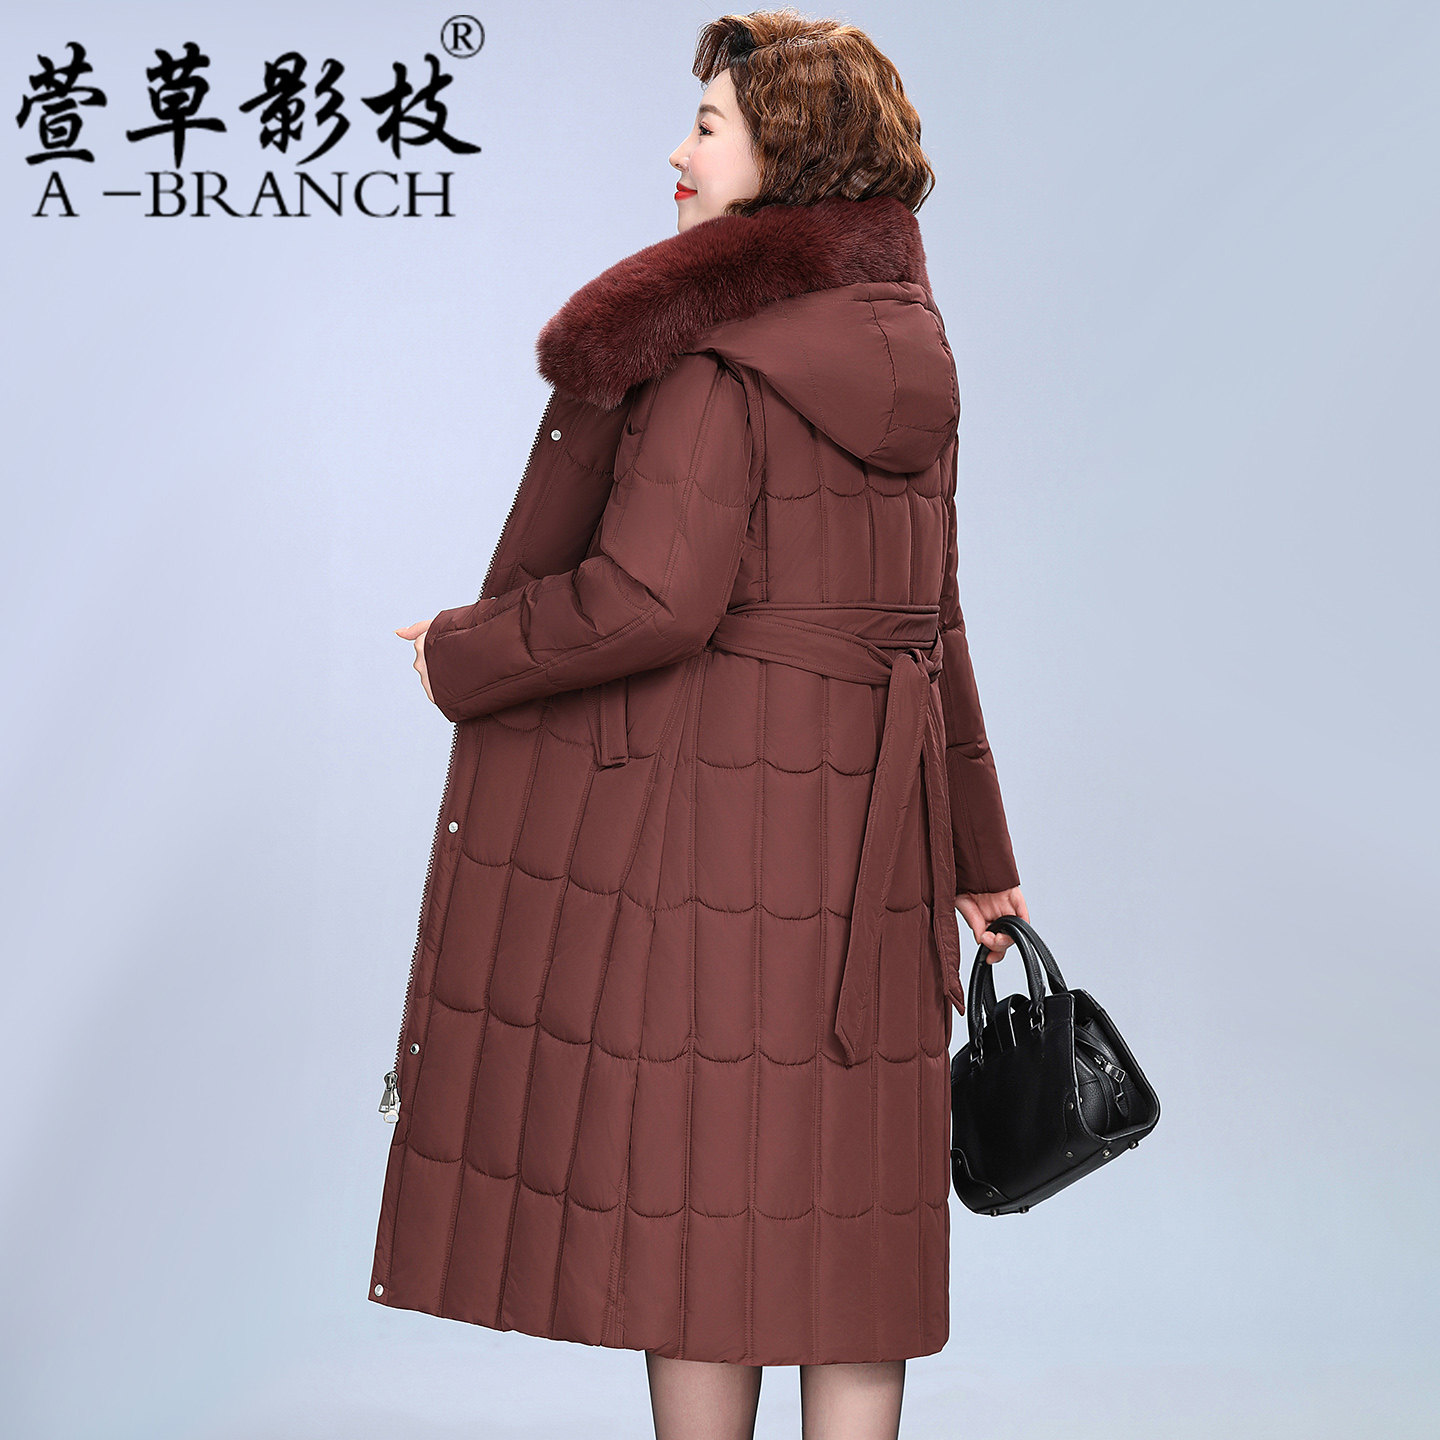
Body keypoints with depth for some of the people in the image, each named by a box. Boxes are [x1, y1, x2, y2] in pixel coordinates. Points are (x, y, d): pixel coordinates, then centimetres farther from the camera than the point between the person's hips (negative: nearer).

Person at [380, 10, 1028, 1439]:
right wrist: (973, 859, 20)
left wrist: (465, 652, -5)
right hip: (863, 826, 8)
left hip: (707, 811, -7)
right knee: (838, 1184, 13)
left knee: (693, 1182, 4)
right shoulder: (896, 346, 12)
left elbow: (654, 597, -21)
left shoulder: (716, 341, -13)